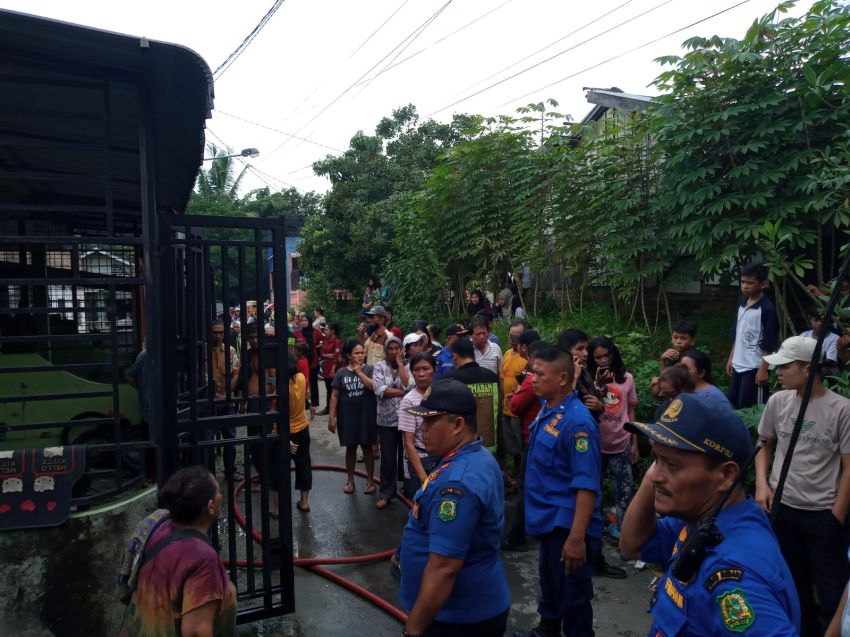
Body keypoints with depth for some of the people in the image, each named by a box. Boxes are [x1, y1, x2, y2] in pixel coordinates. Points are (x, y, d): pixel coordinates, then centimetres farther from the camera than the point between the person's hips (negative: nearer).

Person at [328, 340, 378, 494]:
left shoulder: (369, 369, -4)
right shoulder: (341, 372, -1)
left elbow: (374, 387, -20)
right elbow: (334, 396, 1)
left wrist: (359, 372, -15)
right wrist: (331, 417, -3)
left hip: (366, 415, -1)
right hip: (347, 416, 1)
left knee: (367, 447, 9)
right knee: (350, 448, 12)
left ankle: (370, 480, 22)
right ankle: (350, 480, 26)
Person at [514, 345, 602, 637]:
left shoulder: (577, 421, -26)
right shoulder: (546, 409, 0)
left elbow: (587, 485, -29)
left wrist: (577, 537, -30)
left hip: (566, 525, -9)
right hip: (549, 520, 9)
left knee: (572, 595, 7)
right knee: (549, 582, 28)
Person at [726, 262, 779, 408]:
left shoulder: (767, 309, -14)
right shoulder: (742, 304, 9)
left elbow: (768, 344, -15)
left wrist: (763, 369, -16)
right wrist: (731, 358, 16)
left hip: (755, 367, -8)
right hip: (738, 365, 8)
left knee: (750, 409, -1)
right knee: (732, 403, 14)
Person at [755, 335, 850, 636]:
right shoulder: (777, 402, -2)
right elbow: (765, 446, 11)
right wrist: (762, 484, -3)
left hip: (824, 515, -4)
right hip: (782, 508, 4)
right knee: (793, 586, 19)